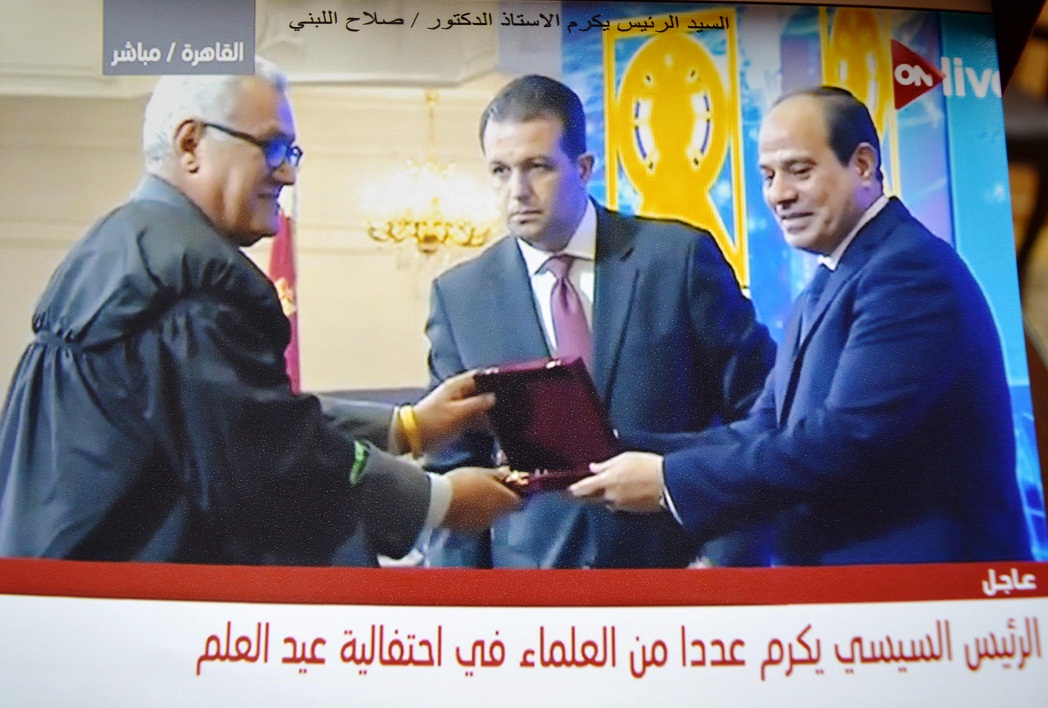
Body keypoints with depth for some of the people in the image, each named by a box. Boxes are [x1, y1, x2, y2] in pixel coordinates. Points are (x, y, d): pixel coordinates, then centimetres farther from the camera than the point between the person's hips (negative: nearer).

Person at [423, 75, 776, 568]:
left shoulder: (680, 256, -6)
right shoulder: (459, 297, -1)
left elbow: (758, 413, -3)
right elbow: (453, 470, 3)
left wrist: (729, 554, -8)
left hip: (675, 558, -1)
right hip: (529, 561, 2)